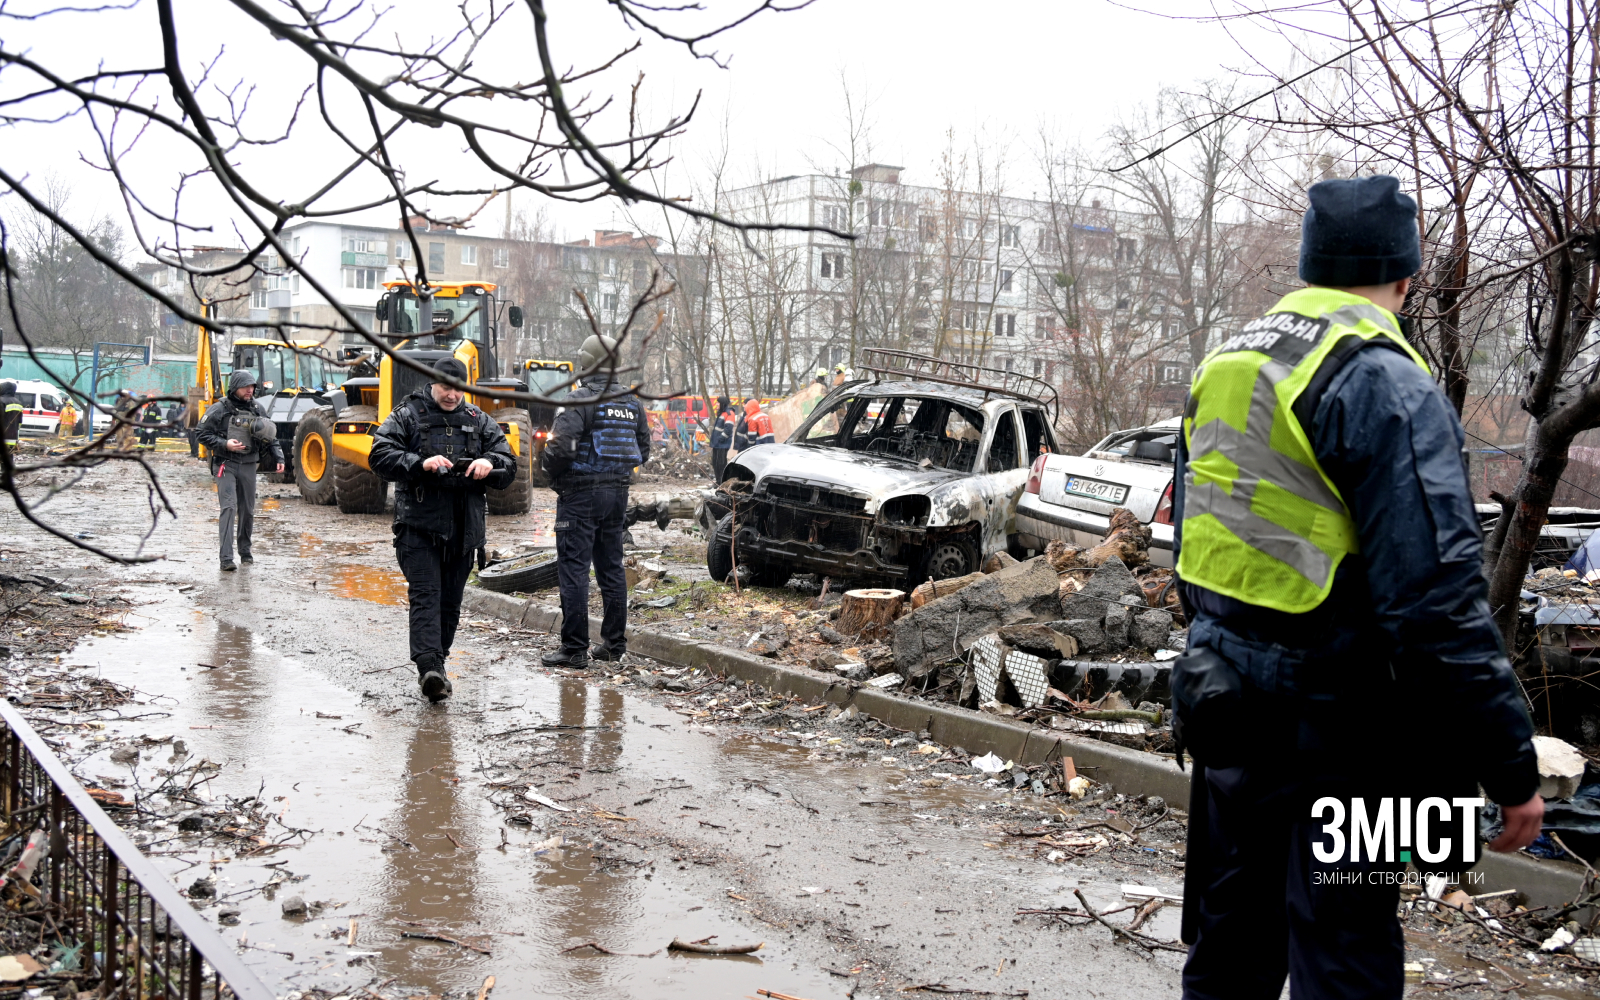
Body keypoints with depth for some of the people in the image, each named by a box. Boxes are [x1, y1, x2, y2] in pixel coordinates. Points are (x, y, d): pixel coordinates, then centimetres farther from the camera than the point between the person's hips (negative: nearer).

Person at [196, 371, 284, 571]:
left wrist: (278, 458, 7)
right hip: (226, 465, -4)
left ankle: (245, 551, 28)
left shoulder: (257, 409, 8)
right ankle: (226, 558, -17)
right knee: (229, 508, -14)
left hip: (249, 465, 5)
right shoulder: (220, 410, -5)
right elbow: (201, 434, -2)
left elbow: (270, 436, 16)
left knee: (248, 510, 11)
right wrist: (224, 444, -15)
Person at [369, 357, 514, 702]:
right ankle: (429, 667, -24)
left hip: (464, 529, 4)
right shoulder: (408, 416, 3)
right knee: (425, 595, -14)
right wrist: (420, 464, -23)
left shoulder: (480, 422, 13)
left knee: (451, 600, 9)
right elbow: (379, 456, -8)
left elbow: (509, 467, 10)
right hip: (418, 525, -4)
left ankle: (436, 665, 22)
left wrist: (490, 464, -13)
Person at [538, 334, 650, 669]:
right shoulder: (632, 402, 10)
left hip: (580, 494, -7)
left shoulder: (579, 400, -14)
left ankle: (574, 648, -3)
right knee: (612, 567, 14)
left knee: (574, 569, -3)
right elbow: (643, 450, 14)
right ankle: (614, 643, 18)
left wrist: (546, 463, -1)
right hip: (618, 493, 7)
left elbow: (561, 448, -21)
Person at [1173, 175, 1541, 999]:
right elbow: (1437, 599, -23)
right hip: (1335, 730, -7)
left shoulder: (1222, 368, 8)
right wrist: (1512, 767, -17)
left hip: (1227, 707, 8)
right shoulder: (1385, 383, -17)